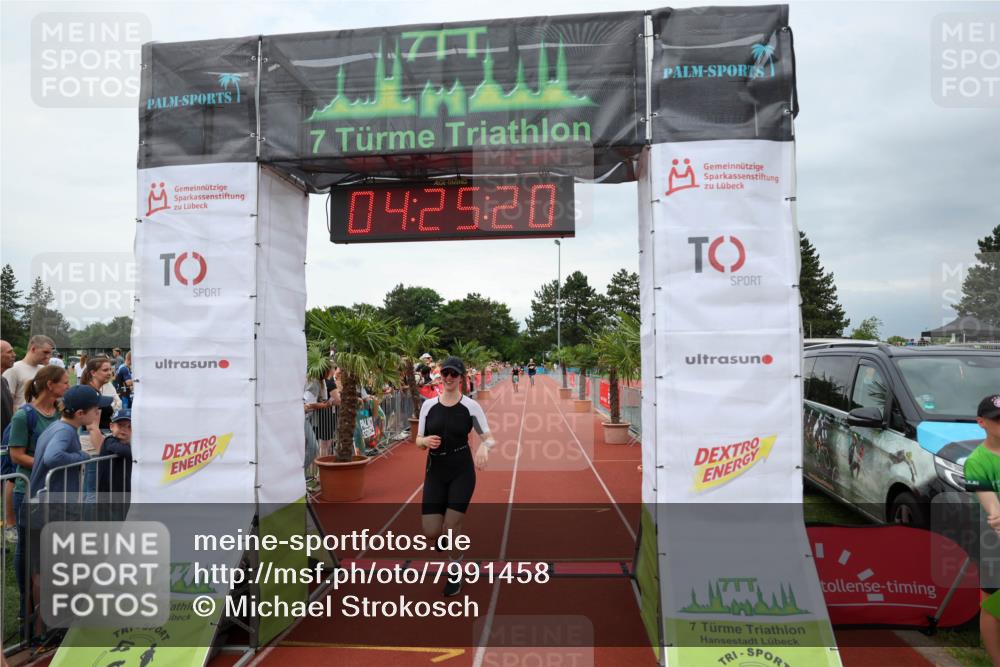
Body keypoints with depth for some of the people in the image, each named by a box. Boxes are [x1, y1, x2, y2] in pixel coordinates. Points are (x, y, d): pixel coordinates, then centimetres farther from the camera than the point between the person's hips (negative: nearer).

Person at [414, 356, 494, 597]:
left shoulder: (471, 406, -6)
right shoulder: (428, 405, 1)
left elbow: (490, 437, -5)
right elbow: (418, 441, 6)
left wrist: (484, 447, -29)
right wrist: (426, 441, -18)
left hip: (462, 472, -2)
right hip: (435, 472, 3)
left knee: (451, 527, -6)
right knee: (431, 531, -4)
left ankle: (454, 572, 23)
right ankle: (448, 535, 36)